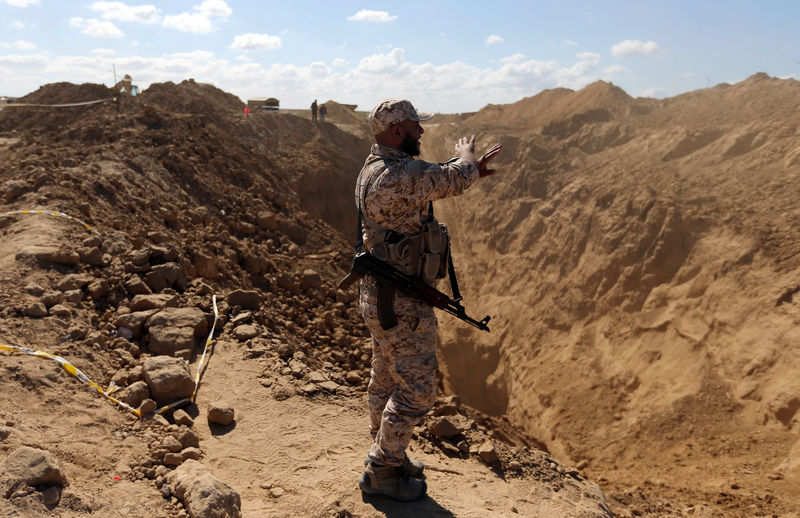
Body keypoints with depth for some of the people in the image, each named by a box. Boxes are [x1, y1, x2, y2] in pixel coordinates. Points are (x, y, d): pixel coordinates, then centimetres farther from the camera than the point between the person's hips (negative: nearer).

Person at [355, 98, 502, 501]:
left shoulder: (375, 168, 8)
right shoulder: (397, 175, -24)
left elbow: (434, 180, 22)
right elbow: (454, 179, -13)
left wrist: (469, 168, 13)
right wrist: (465, 154, 8)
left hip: (379, 296, 10)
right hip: (400, 301, -10)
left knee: (386, 378, 20)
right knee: (416, 388, 1)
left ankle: (385, 457, 36)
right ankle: (381, 472, 14)